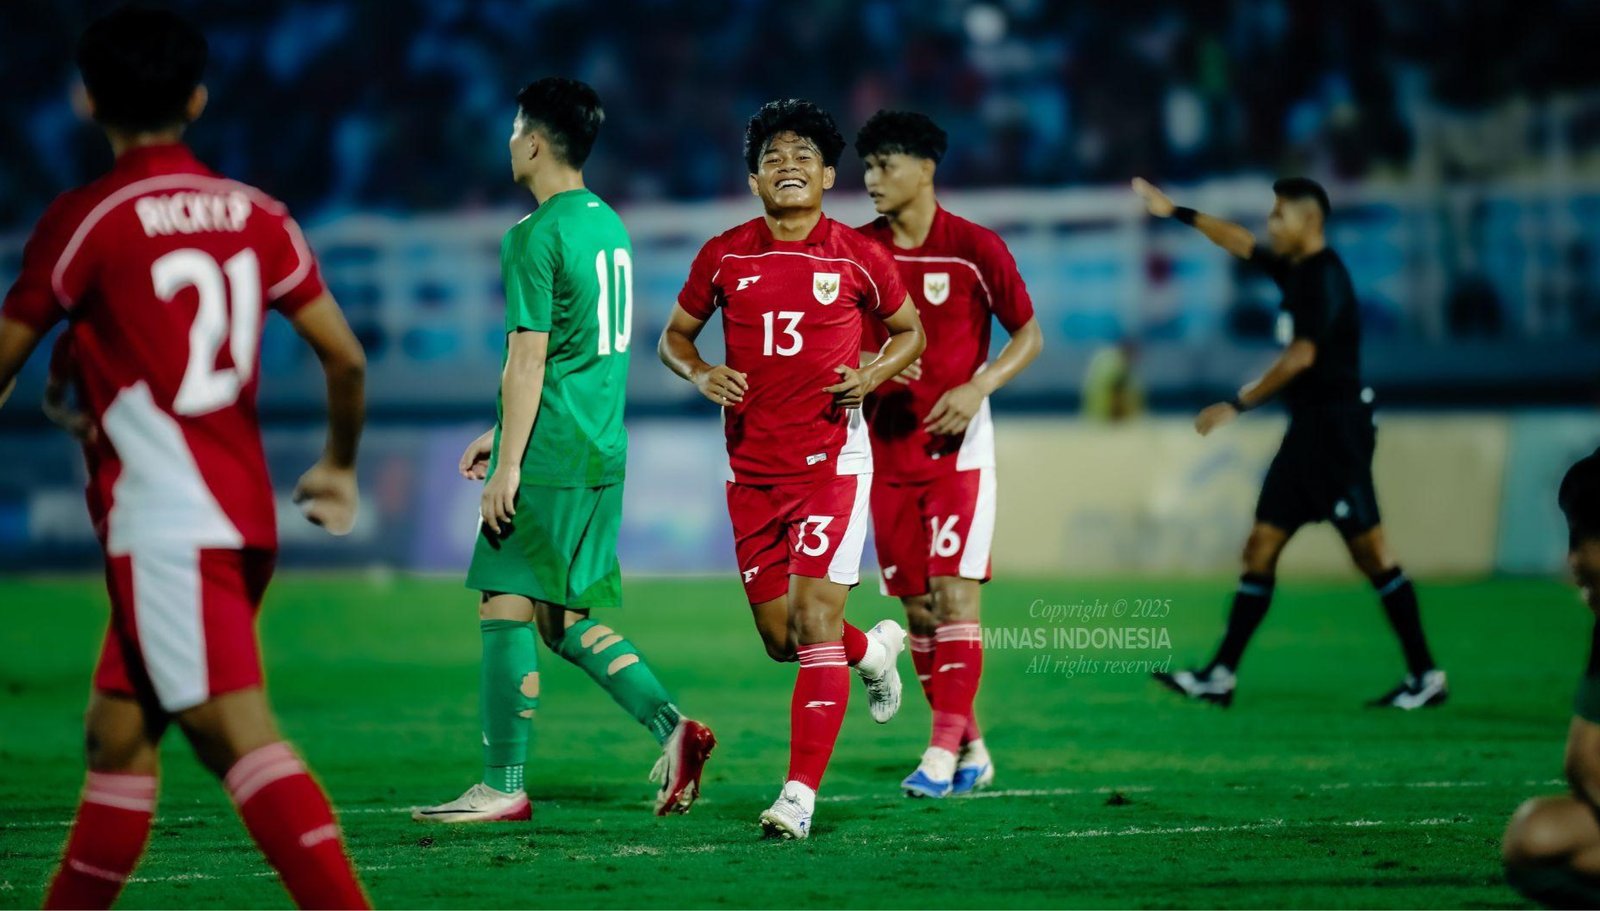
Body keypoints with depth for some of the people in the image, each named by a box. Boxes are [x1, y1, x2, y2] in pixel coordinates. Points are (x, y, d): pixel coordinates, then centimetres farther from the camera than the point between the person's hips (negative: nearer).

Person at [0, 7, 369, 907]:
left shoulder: (82, 221, -5)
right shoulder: (255, 214, 9)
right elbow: (346, 357, 9)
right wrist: (340, 467, 25)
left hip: (165, 522, -7)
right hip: (244, 514, 7)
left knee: (237, 729, -16)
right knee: (120, 733, 15)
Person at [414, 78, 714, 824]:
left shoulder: (535, 237, -12)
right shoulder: (608, 225, 15)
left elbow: (530, 357, -16)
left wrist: (509, 464, -15)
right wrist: (504, 434, 26)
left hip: (549, 457, -9)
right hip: (602, 453, 9)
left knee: (506, 609, -3)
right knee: (566, 617, 13)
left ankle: (503, 786, -1)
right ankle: (671, 727, 1)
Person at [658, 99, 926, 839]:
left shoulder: (858, 258, -2)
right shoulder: (722, 257, 3)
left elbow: (910, 331, 12)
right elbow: (675, 334, 15)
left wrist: (873, 374, -8)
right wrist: (701, 375, -7)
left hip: (831, 458, -3)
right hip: (753, 466, 4)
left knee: (815, 618, -14)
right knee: (780, 637, 8)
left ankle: (800, 797, -13)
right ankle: (874, 649, 42)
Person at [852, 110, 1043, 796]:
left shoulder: (975, 249, -5)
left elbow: (1029, 334, 0)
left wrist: (976, 388, -14)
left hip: (957, 444, -4)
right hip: (886, 448, 4)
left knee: (955, 595, -12)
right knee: (917, 607, 5)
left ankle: (944, 751, -11)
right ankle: (970, 749, 15)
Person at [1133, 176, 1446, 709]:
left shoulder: (1325, 277, -13)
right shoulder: (1296, 270, 14)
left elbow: (1300, 357, -21)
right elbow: (1240, 243, 28)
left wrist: (1237, 406, -19)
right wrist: (1176, 213, 30)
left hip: (1337, 426, -10)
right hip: (1308, 429, 10)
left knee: (1369, 551, -9)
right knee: (1261, 548, 6)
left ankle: (1426, 677, -5)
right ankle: (1221, 676, 6)